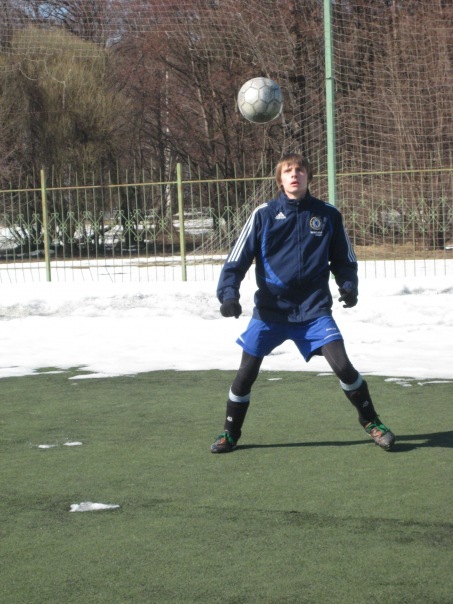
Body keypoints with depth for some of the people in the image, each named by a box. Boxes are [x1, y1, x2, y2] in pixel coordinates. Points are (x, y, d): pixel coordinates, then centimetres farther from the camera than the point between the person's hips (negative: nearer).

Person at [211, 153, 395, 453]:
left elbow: (344, 260, 13)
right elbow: (237, 260, 1)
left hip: (314, 310, 0)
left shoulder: (328, 215, 3)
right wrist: (228, 293, -14)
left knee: (342, 365, -12)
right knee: (246, 374, 0)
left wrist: (349, 285, -6)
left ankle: (371, 422, 10)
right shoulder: (264, 215, -1)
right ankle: (230, 434, 21)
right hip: (270, 310, 0)